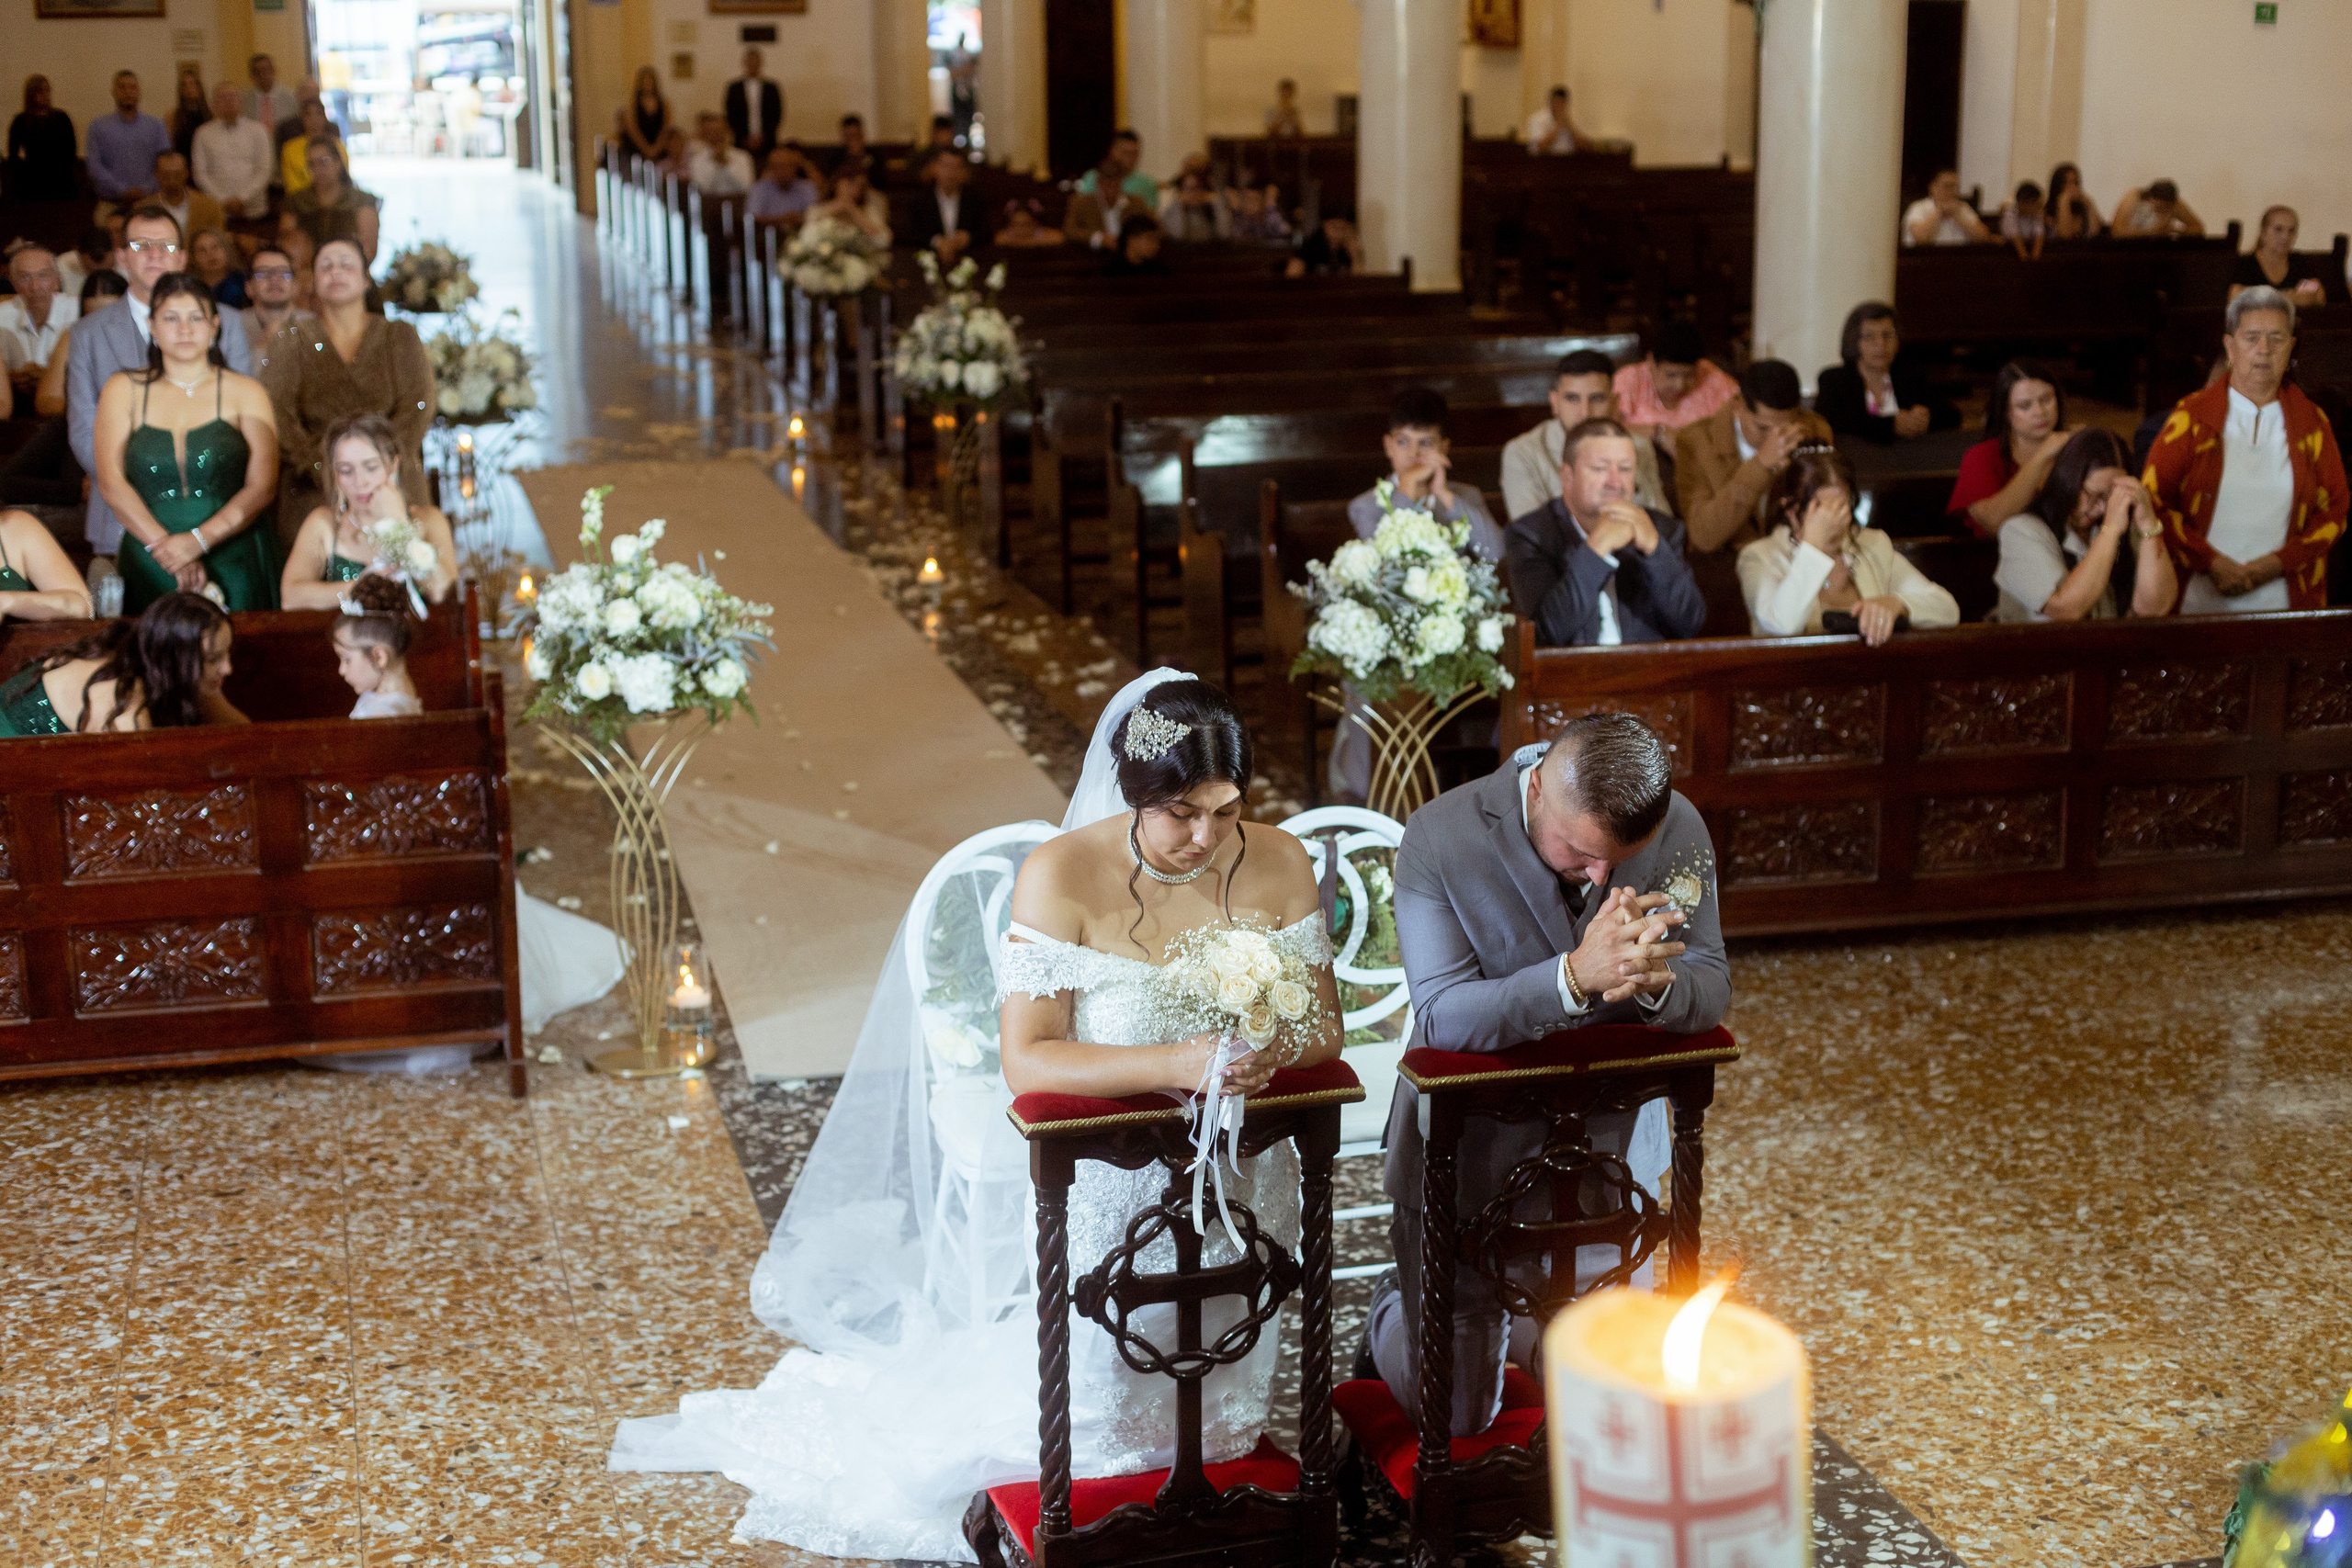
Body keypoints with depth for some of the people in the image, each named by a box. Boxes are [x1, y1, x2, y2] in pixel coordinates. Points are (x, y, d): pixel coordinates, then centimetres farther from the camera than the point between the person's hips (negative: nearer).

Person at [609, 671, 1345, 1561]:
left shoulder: (1280, 865, -8)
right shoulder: (1062, 876, -20)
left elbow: (1323, 1025, -1)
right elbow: (1025, 1060, -25)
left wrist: (1273, 1050, -25)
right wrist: (1175, 1064, -37)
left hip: (1239, 1186, 4)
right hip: (1106, 1193, -4)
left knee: (1207, 1423, 17)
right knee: (1088, 1422, 2)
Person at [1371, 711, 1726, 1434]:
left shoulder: (1680, 831, -12)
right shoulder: (1440, 838, -22)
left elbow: (1710, 995, -9)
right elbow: (1442, 1016, -28)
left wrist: (1654, 982, -34)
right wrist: (1576, 977, -43)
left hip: (1608, 1141, 3)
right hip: (1472, 1148, -3)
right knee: (1452, 1412, 6)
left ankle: (1509, 1315, 45)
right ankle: (1396, 1309, 40)